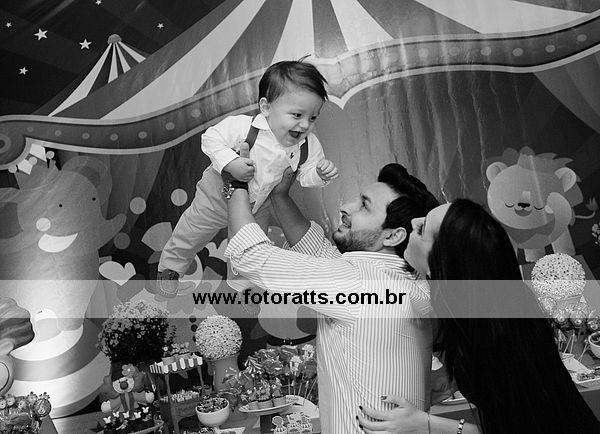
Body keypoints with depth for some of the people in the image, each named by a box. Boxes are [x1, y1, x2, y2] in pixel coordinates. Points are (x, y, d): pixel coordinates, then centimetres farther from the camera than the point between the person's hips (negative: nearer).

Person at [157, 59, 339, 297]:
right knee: (191, 233, 18)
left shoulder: (309, 146, -22)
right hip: (218, 197, -3)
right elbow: (211, 138, -27)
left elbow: (305, 177, -12)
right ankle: (171, 265, 49)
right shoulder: (243, 126, -36)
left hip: (259, 208, 4)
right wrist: (230, 163, -40)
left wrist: (321, 174, -33)